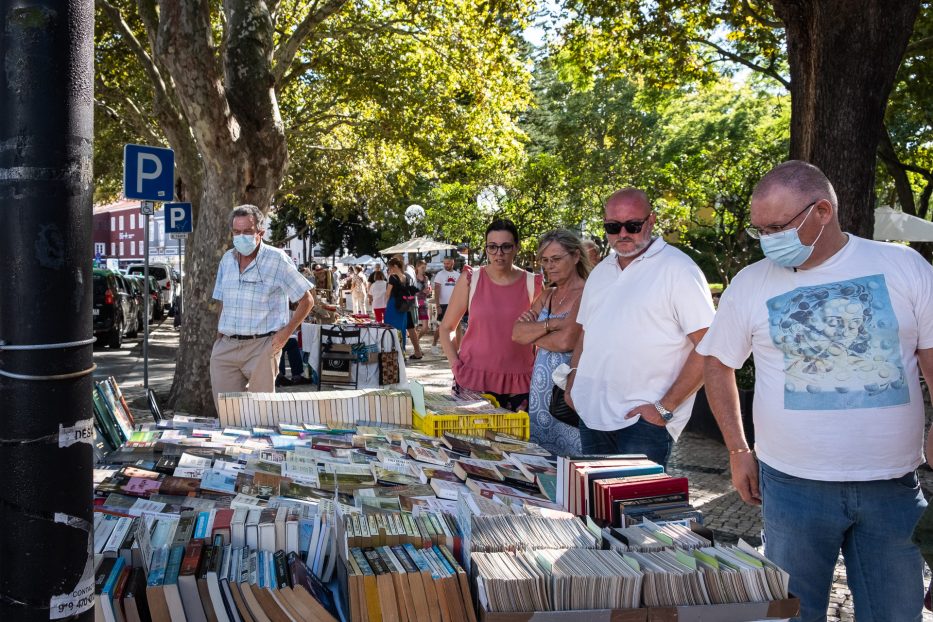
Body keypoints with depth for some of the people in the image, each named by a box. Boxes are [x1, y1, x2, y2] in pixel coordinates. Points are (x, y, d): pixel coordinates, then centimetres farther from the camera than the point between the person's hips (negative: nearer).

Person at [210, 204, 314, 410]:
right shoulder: (227, 259, 13)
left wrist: (286, 332, -8)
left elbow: (306, 300, -3)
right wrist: (220, 335, 10)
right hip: (226, 346, 5)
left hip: (262, 346, -5)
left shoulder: (276, 259, -5)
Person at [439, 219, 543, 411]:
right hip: (474, 378, -1)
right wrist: (456, 365, -4)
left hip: (519, 383, 1)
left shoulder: (532, 284, 2)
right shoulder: (470, 280, -1)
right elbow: (446, 328, 6)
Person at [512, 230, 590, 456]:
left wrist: (533, 333, -3)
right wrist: (552, 323, -13)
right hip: (540, 392, 7)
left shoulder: (586, 294, -10)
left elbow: (566, 341, -21)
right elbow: (516, 333, 3)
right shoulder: (547, 296, 14)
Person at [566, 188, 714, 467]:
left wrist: (666, 407, -16)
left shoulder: (677, 269, -9)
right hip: (591, 413, 7)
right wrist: (573, 378, 10)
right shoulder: (601, 271, 14)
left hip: (644, 420, -6)